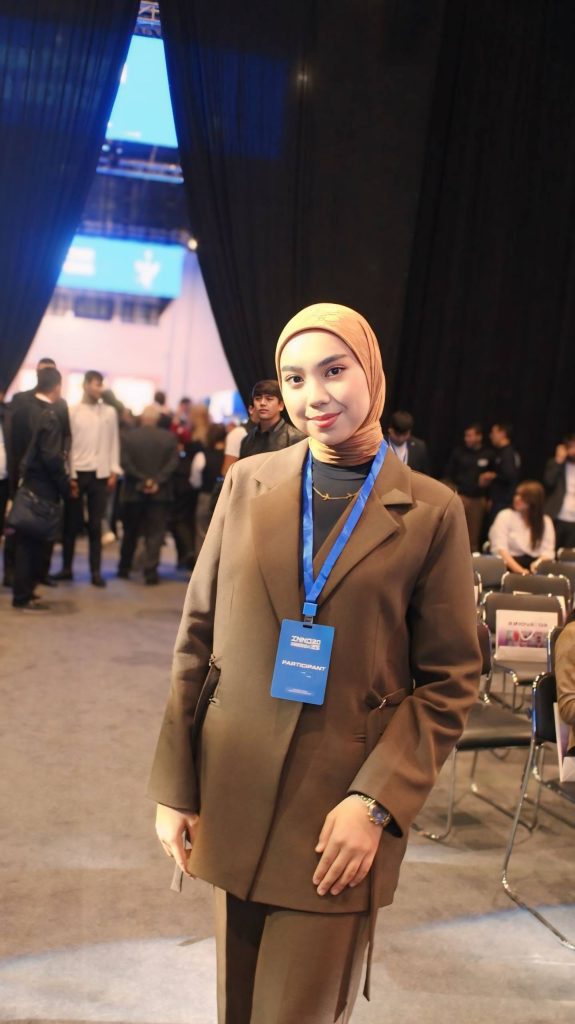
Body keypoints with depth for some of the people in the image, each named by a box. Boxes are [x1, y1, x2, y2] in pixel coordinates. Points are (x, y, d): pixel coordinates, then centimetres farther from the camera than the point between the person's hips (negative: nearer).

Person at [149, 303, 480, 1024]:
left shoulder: (431, 512, -5)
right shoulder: (248, 483, 3)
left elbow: (449, 680, -3)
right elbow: (198, 636, 5)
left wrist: (376, 802, -13)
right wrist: (175, 783, 3)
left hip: (344, 812, -3)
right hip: (233, 797, 3)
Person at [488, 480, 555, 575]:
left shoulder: (546, 521, 14)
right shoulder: (505, 516, 6)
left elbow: (547, 552, 3)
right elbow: (499, 549, -6)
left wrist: (538, 564, -19)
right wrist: (519, 570, -19)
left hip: (536, 569, 3)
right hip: (511, 566, -3)